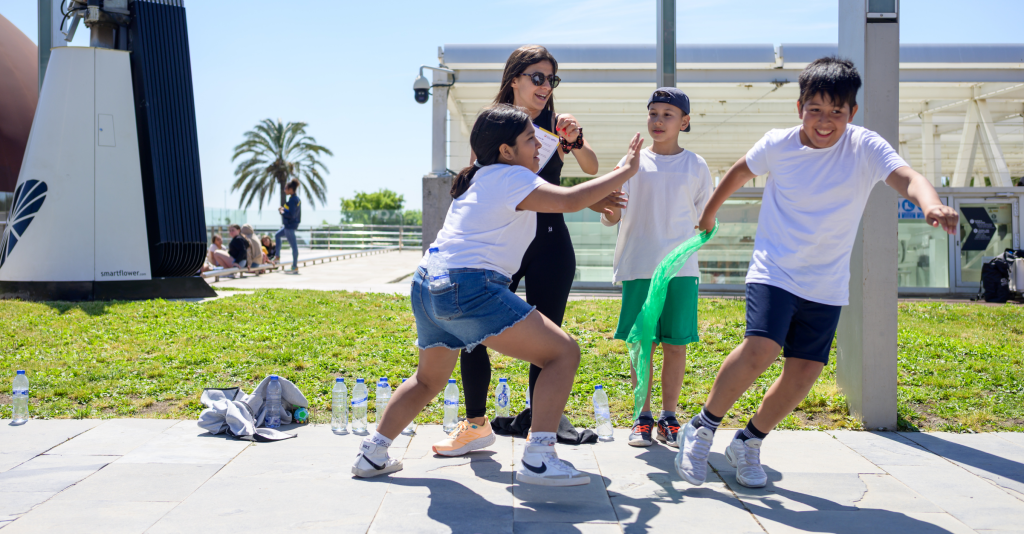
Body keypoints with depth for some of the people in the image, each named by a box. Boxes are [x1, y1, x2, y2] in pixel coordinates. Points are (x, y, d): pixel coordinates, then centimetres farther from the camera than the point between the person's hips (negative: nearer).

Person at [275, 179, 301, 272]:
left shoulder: (292, 200, -20)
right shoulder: (297, 199, 10)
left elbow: (291, 215, -25)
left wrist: (282, 212, -10)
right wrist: (284, 209, 9)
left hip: (290, 225, -11)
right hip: (288, 225, 11)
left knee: (293, 245, -5)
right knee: (277, 235, 25)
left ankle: (295, 267, -1)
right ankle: (277, 256, 30)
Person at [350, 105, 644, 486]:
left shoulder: (481, 179, 25)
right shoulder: (510, 177, -3)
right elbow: (569, 201, -11)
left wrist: (599, 199, 29)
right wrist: (625, 171, 0)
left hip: (428, 286, 10)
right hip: (469, 287, -10)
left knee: (429, 379, 30)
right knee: (563, 353, -6)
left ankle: (372, 454, 28)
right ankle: (538, 459, -15)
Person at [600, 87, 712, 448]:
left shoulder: (695, 166, 8)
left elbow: (703, 219, 14)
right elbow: (611, 218, 3)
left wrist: (681, 247, -2)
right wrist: (609, 210, -19)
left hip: (681, 269, 0)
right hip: (638, 267, 0)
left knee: (676, 345, 2)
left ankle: (669, 418, 13)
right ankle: (643, 418, 12)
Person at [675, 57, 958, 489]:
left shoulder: (866, 148, -11)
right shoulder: (778, 145, -7)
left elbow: (906, 177, -29)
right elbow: (740, 172, 12)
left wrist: (931, 204, -51)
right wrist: (708, 213, 24)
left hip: (827, 286, 2)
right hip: (774, 271, -2)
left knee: (805, 372, 0)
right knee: (761, 349, -23)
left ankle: (748, 442, 25)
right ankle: (701, 429, -3)